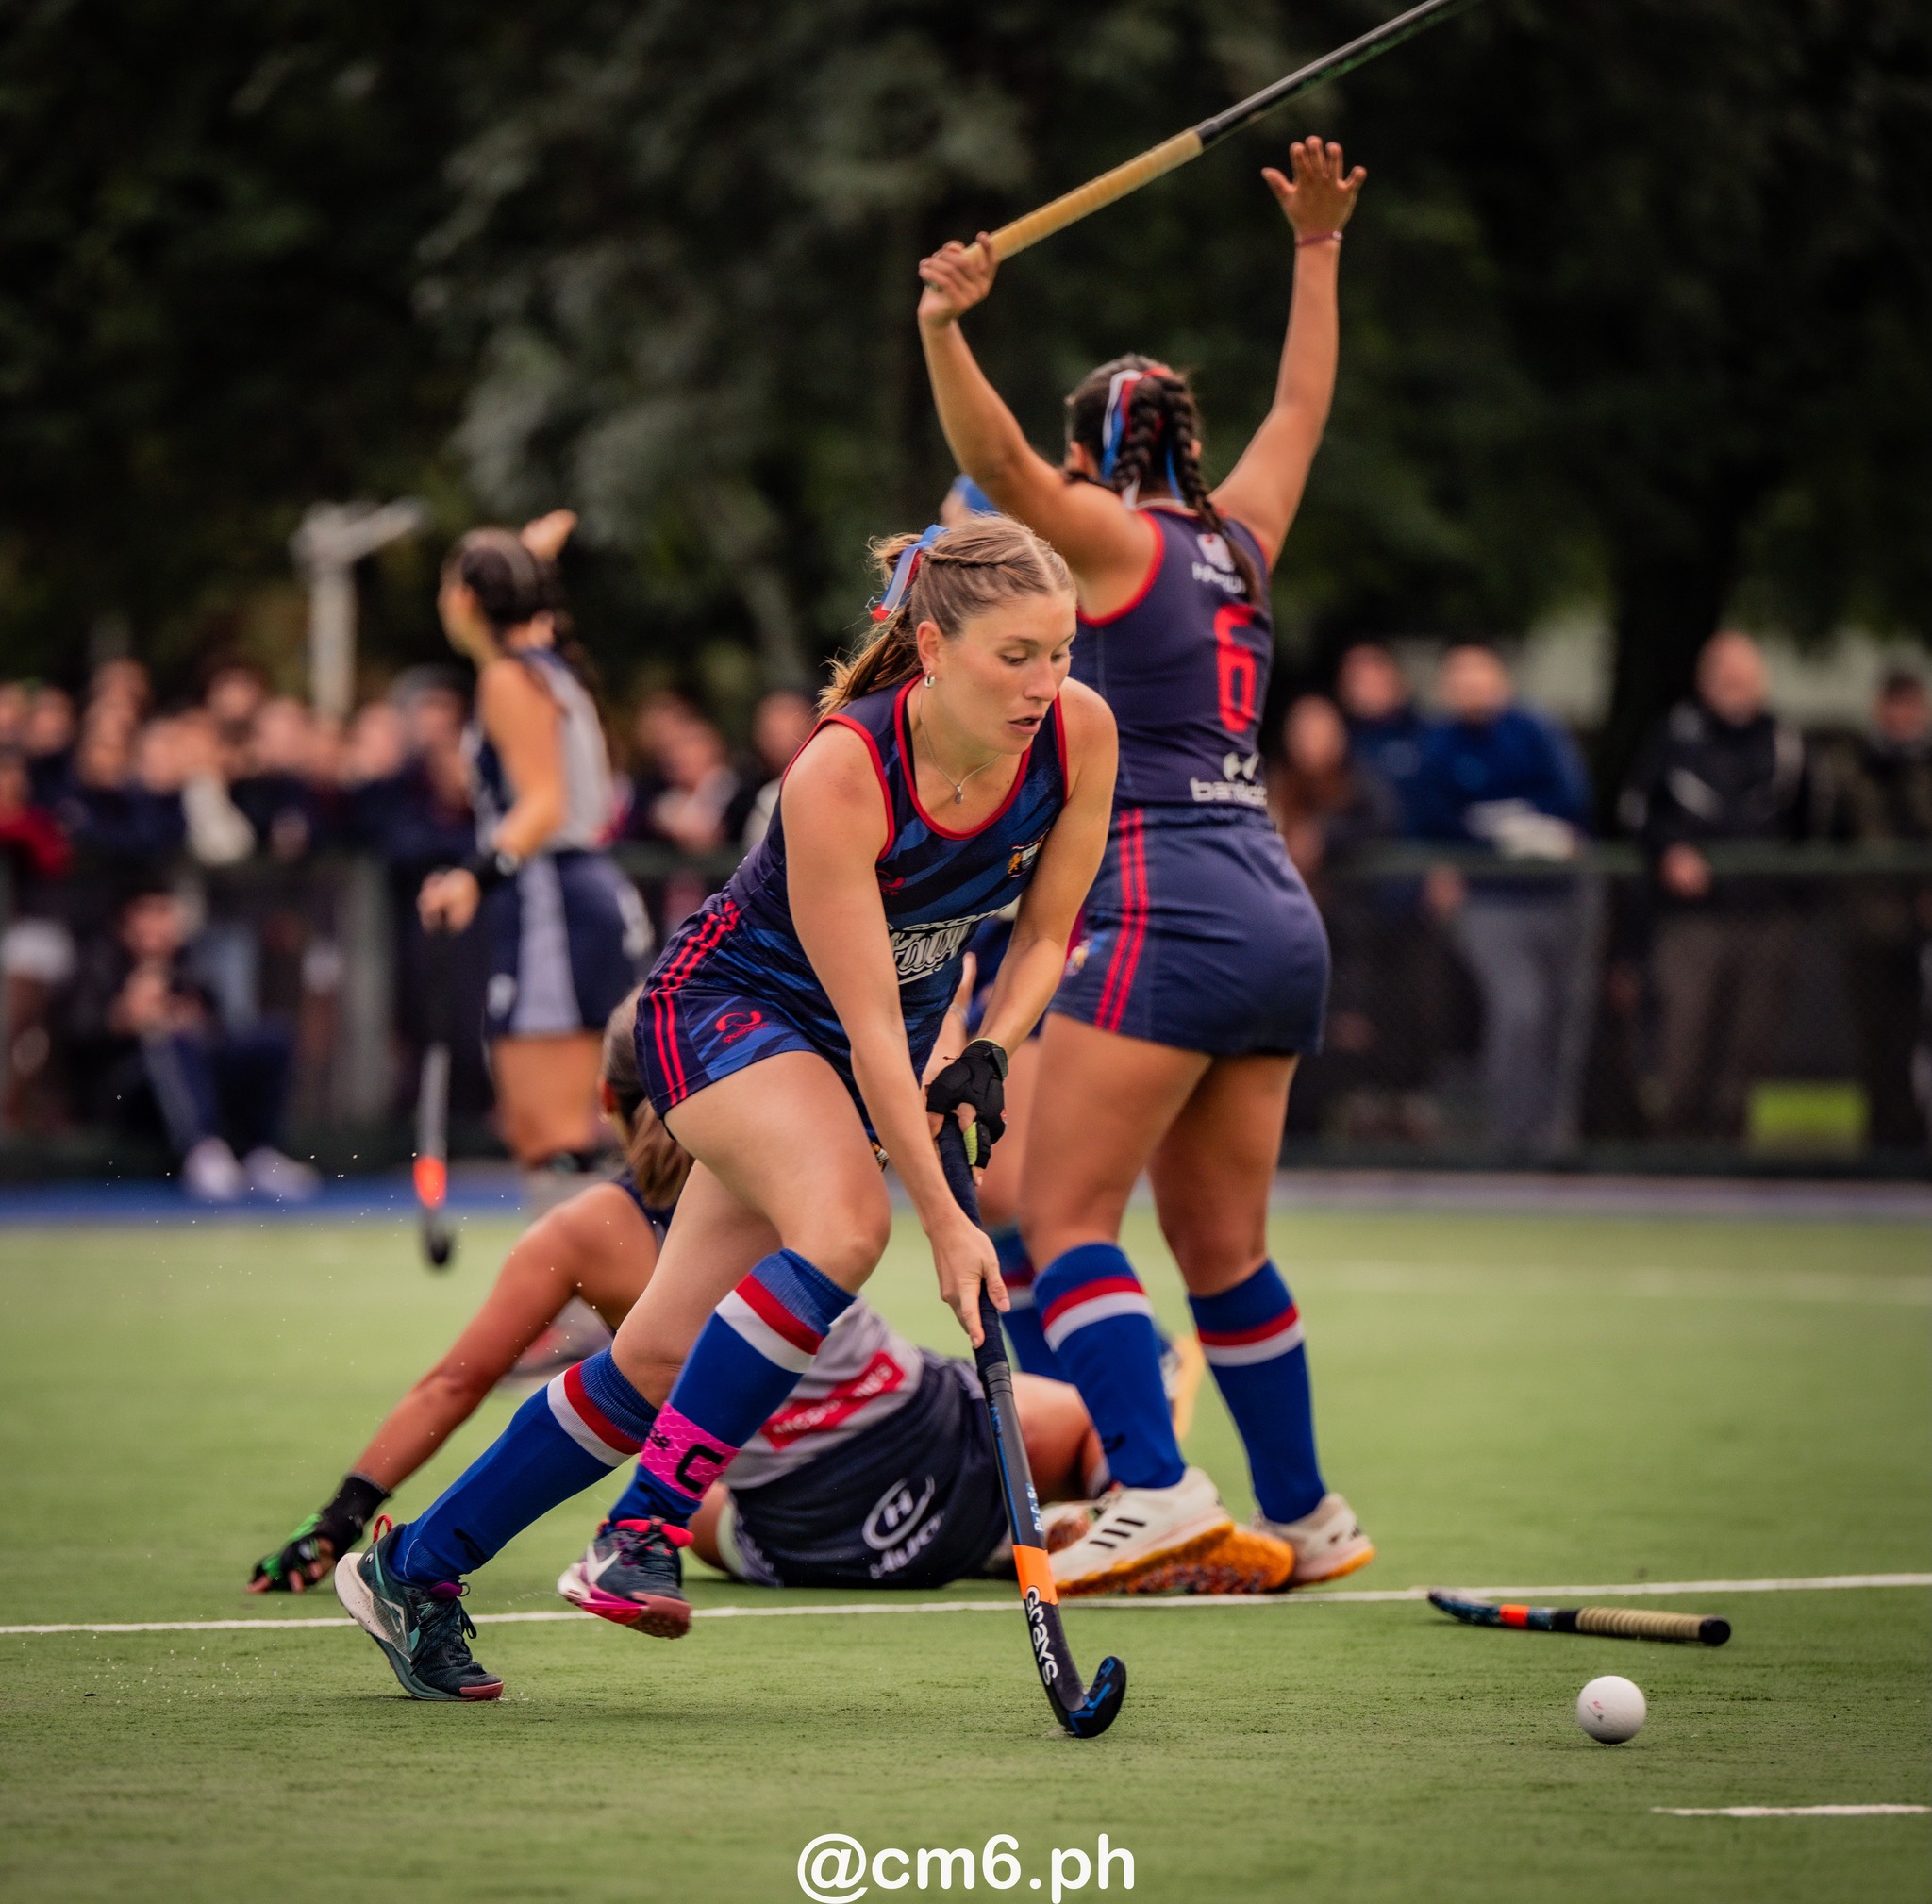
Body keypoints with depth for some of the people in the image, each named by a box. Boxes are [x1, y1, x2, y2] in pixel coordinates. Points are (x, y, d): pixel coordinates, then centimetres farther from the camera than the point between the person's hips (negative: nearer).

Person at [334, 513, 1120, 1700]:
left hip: (884, 1054, 5)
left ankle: (413, 1569, 12)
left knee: (665, 1354, -1)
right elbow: (868, 1024, -28)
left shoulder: (1079, 734, -16)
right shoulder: (840, 774, -31)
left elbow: (1047, 928, 0)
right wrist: (944, 1220, -31)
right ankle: (642, 1532, -27)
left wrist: (990, 1052, -18)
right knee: (844, 1224, -36)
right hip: (730, 1008, -5)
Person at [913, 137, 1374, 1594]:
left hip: (1171, 910, -8)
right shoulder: (1239, 540, 19)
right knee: (1221, 1242, 15)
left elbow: (992, 455, -16)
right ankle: (1306, 1516, 19)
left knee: (1066, 1214, -11)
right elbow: (1301, 410, 35)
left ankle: (1155, 1490, -26)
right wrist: (1317, 251, 42)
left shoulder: (1116, 535, 1)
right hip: (1281, 917, 8)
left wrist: (945, 328, -28)